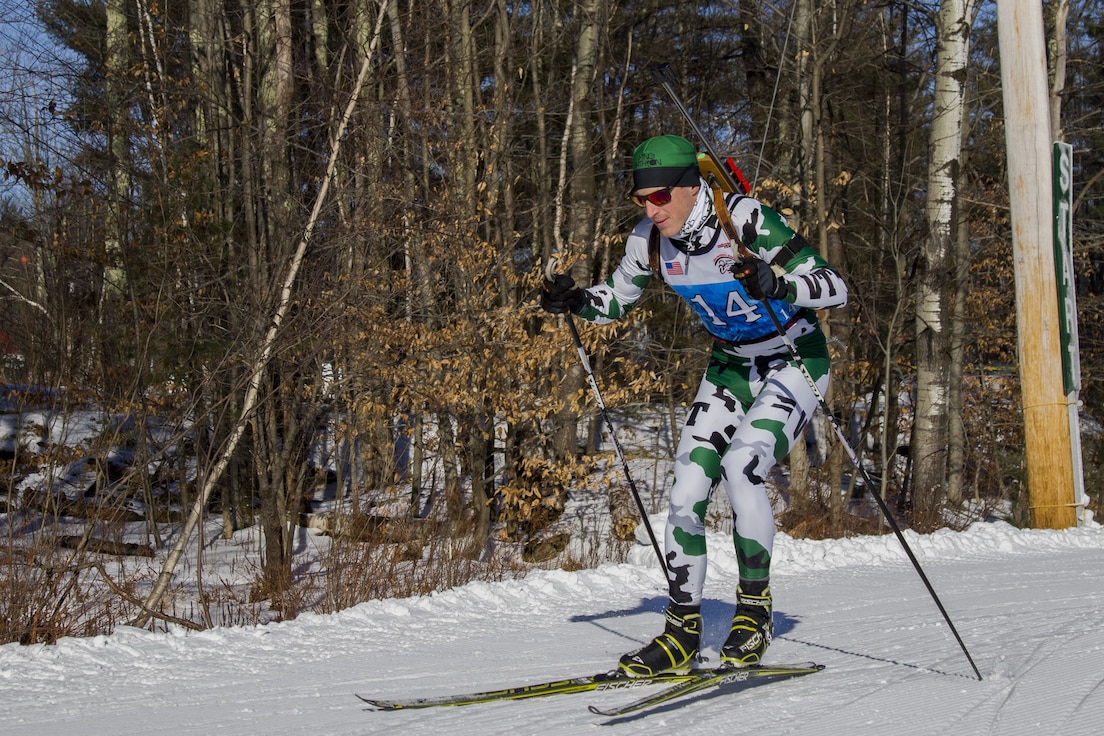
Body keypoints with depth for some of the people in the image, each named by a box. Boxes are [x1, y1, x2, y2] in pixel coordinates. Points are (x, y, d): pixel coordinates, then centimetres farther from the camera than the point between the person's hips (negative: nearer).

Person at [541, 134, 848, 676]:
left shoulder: (747, 220, -27)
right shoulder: (649, 240, -10)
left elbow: (836, 288, -29)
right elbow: (615, 301, 9)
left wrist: (777, 285, -48)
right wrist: (575, 301, -13)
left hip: (794, 360, -5)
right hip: (731, 366, 6)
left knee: (741, 466, -28)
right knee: (687, 491, -8)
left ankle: (755, 609, -11)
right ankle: (682, 630, 5)